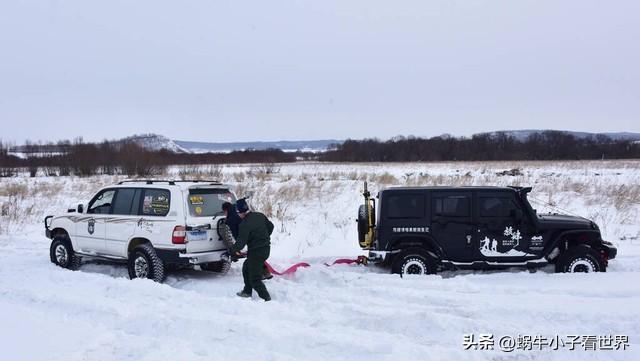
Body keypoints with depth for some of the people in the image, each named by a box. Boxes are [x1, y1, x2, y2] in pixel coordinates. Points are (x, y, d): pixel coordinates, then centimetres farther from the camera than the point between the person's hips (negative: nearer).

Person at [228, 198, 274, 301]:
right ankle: (247, 292, 38)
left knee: (255, 279, -1)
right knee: (246, 267, 27)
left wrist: (230, 251, -6)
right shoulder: (260, 215, 2)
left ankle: (266, 298, -4)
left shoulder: (245, 224, -20)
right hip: (266, 248, 9)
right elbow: (271, 226, 16)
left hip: (256, 252, -9)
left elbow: (240, 243, -20)